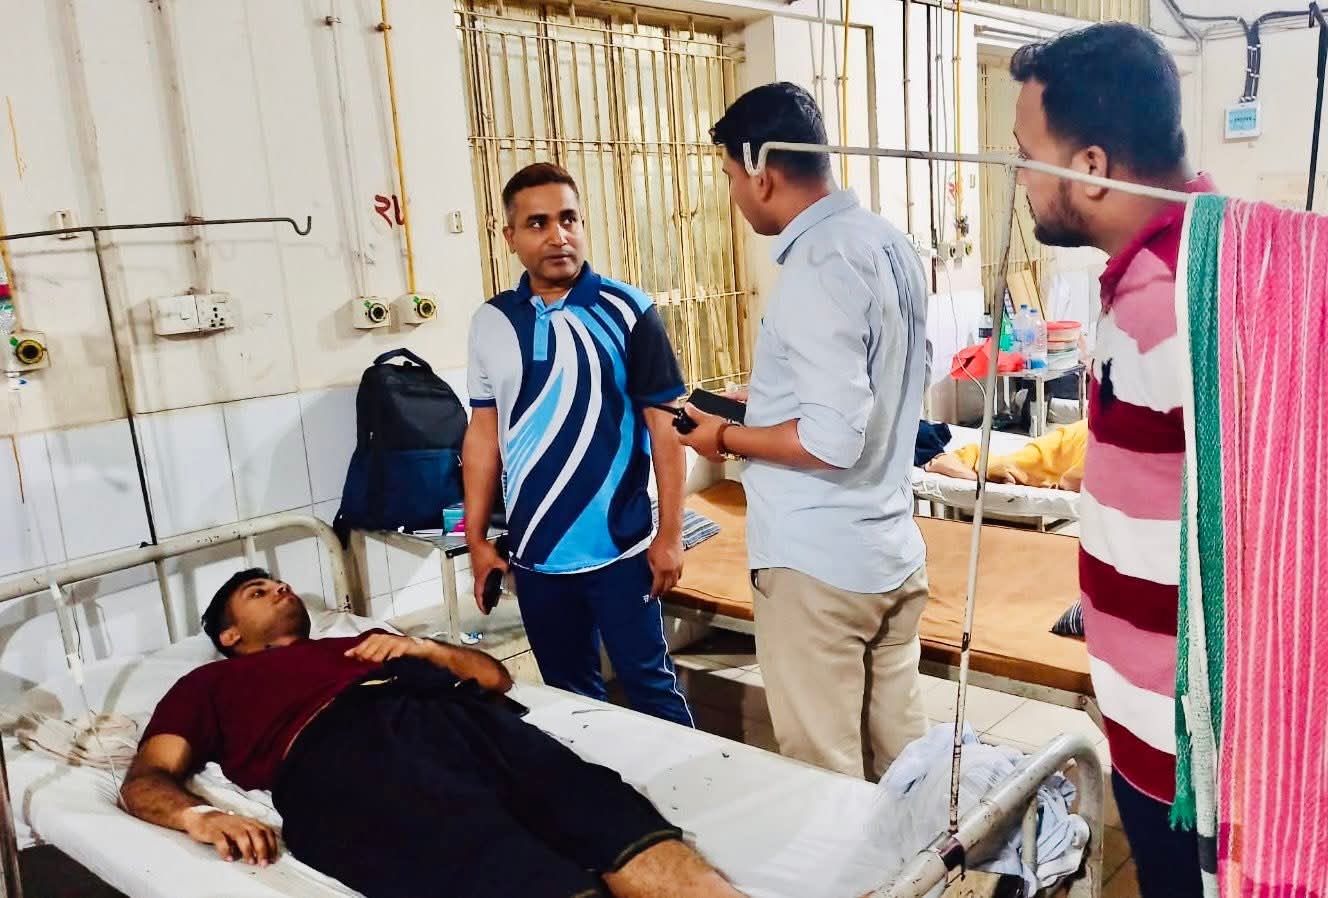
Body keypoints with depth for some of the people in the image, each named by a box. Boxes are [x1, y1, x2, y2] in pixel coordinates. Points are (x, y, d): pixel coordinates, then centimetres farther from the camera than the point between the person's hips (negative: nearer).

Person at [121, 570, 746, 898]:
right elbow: (145, 780, 17)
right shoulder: (210, 684, 36)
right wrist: (198, 816, -6)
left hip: (451, 713, 5)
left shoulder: (363, 643, 42)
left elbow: (495, 676, 37)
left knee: (619, 826, -28)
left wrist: (421, 647, 17)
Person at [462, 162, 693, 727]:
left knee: (649, 685, 8)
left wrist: (670, 534, -8)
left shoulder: (626, 311, -8)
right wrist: (477, 539, 8)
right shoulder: (491, 322, 3)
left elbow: (664, 424, -6)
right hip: (534, 553, 4)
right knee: (569, 694, 17)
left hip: (619, 548, -3)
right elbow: (484, 432, 9)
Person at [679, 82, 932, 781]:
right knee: (901, 758, 21)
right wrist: (772, 402, 17)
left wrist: (727, 438, -10)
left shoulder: (817, 270, -21)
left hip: (817, 565, -9)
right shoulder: (890, 244, 7)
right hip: (893, 550, 9)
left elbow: (832, 441, -25)